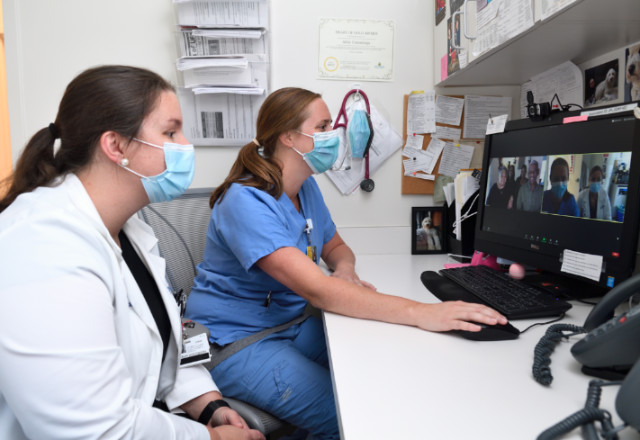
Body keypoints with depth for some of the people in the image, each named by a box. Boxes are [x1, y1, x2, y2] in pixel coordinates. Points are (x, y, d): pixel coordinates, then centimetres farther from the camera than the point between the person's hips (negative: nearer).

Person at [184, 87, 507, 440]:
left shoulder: (306, 188, 3)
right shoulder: (247, 202, -25)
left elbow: (335, 247, 15)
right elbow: (317, 290, -34)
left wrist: (345, 269, -12)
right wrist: (420, 313, -39)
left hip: (289, 324, 8)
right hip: (237, 343, -8)